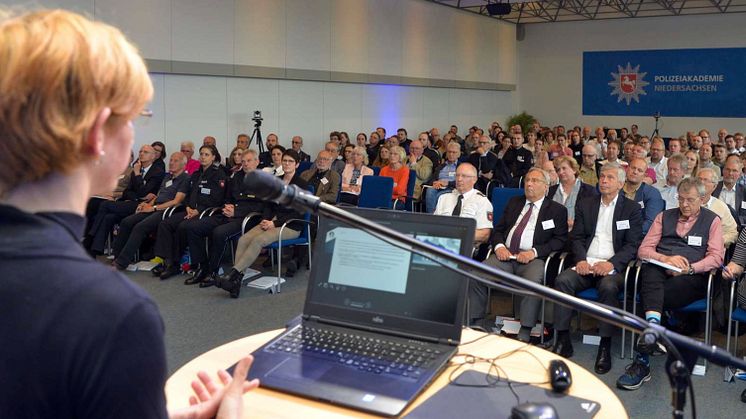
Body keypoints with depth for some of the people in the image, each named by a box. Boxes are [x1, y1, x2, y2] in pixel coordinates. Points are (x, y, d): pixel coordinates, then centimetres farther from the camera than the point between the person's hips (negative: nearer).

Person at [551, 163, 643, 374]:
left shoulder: (632, 208, 9)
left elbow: (632, 245, 0)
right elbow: (576, 237, 12)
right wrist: (581, 259, -9)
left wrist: (611, 263, -17)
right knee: (562, 280, -27)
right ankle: (563, 341, -21)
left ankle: (605, 347, -24)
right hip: (586, 264, 3)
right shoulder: (585, 205, 19)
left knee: (608, 287, -35)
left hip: (613, 267, -3)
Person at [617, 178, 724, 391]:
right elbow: (644, 249, 14)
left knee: (649, 297, -34)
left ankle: (641, 360, -41)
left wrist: (689, 268, -11)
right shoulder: (665, 216, 23)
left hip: (691, 277, -2)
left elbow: (716, 257, 5)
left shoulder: (712, 220, 17)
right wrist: (666, 258, -6)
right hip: (660, 272, 2)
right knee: (651, 270, -38)